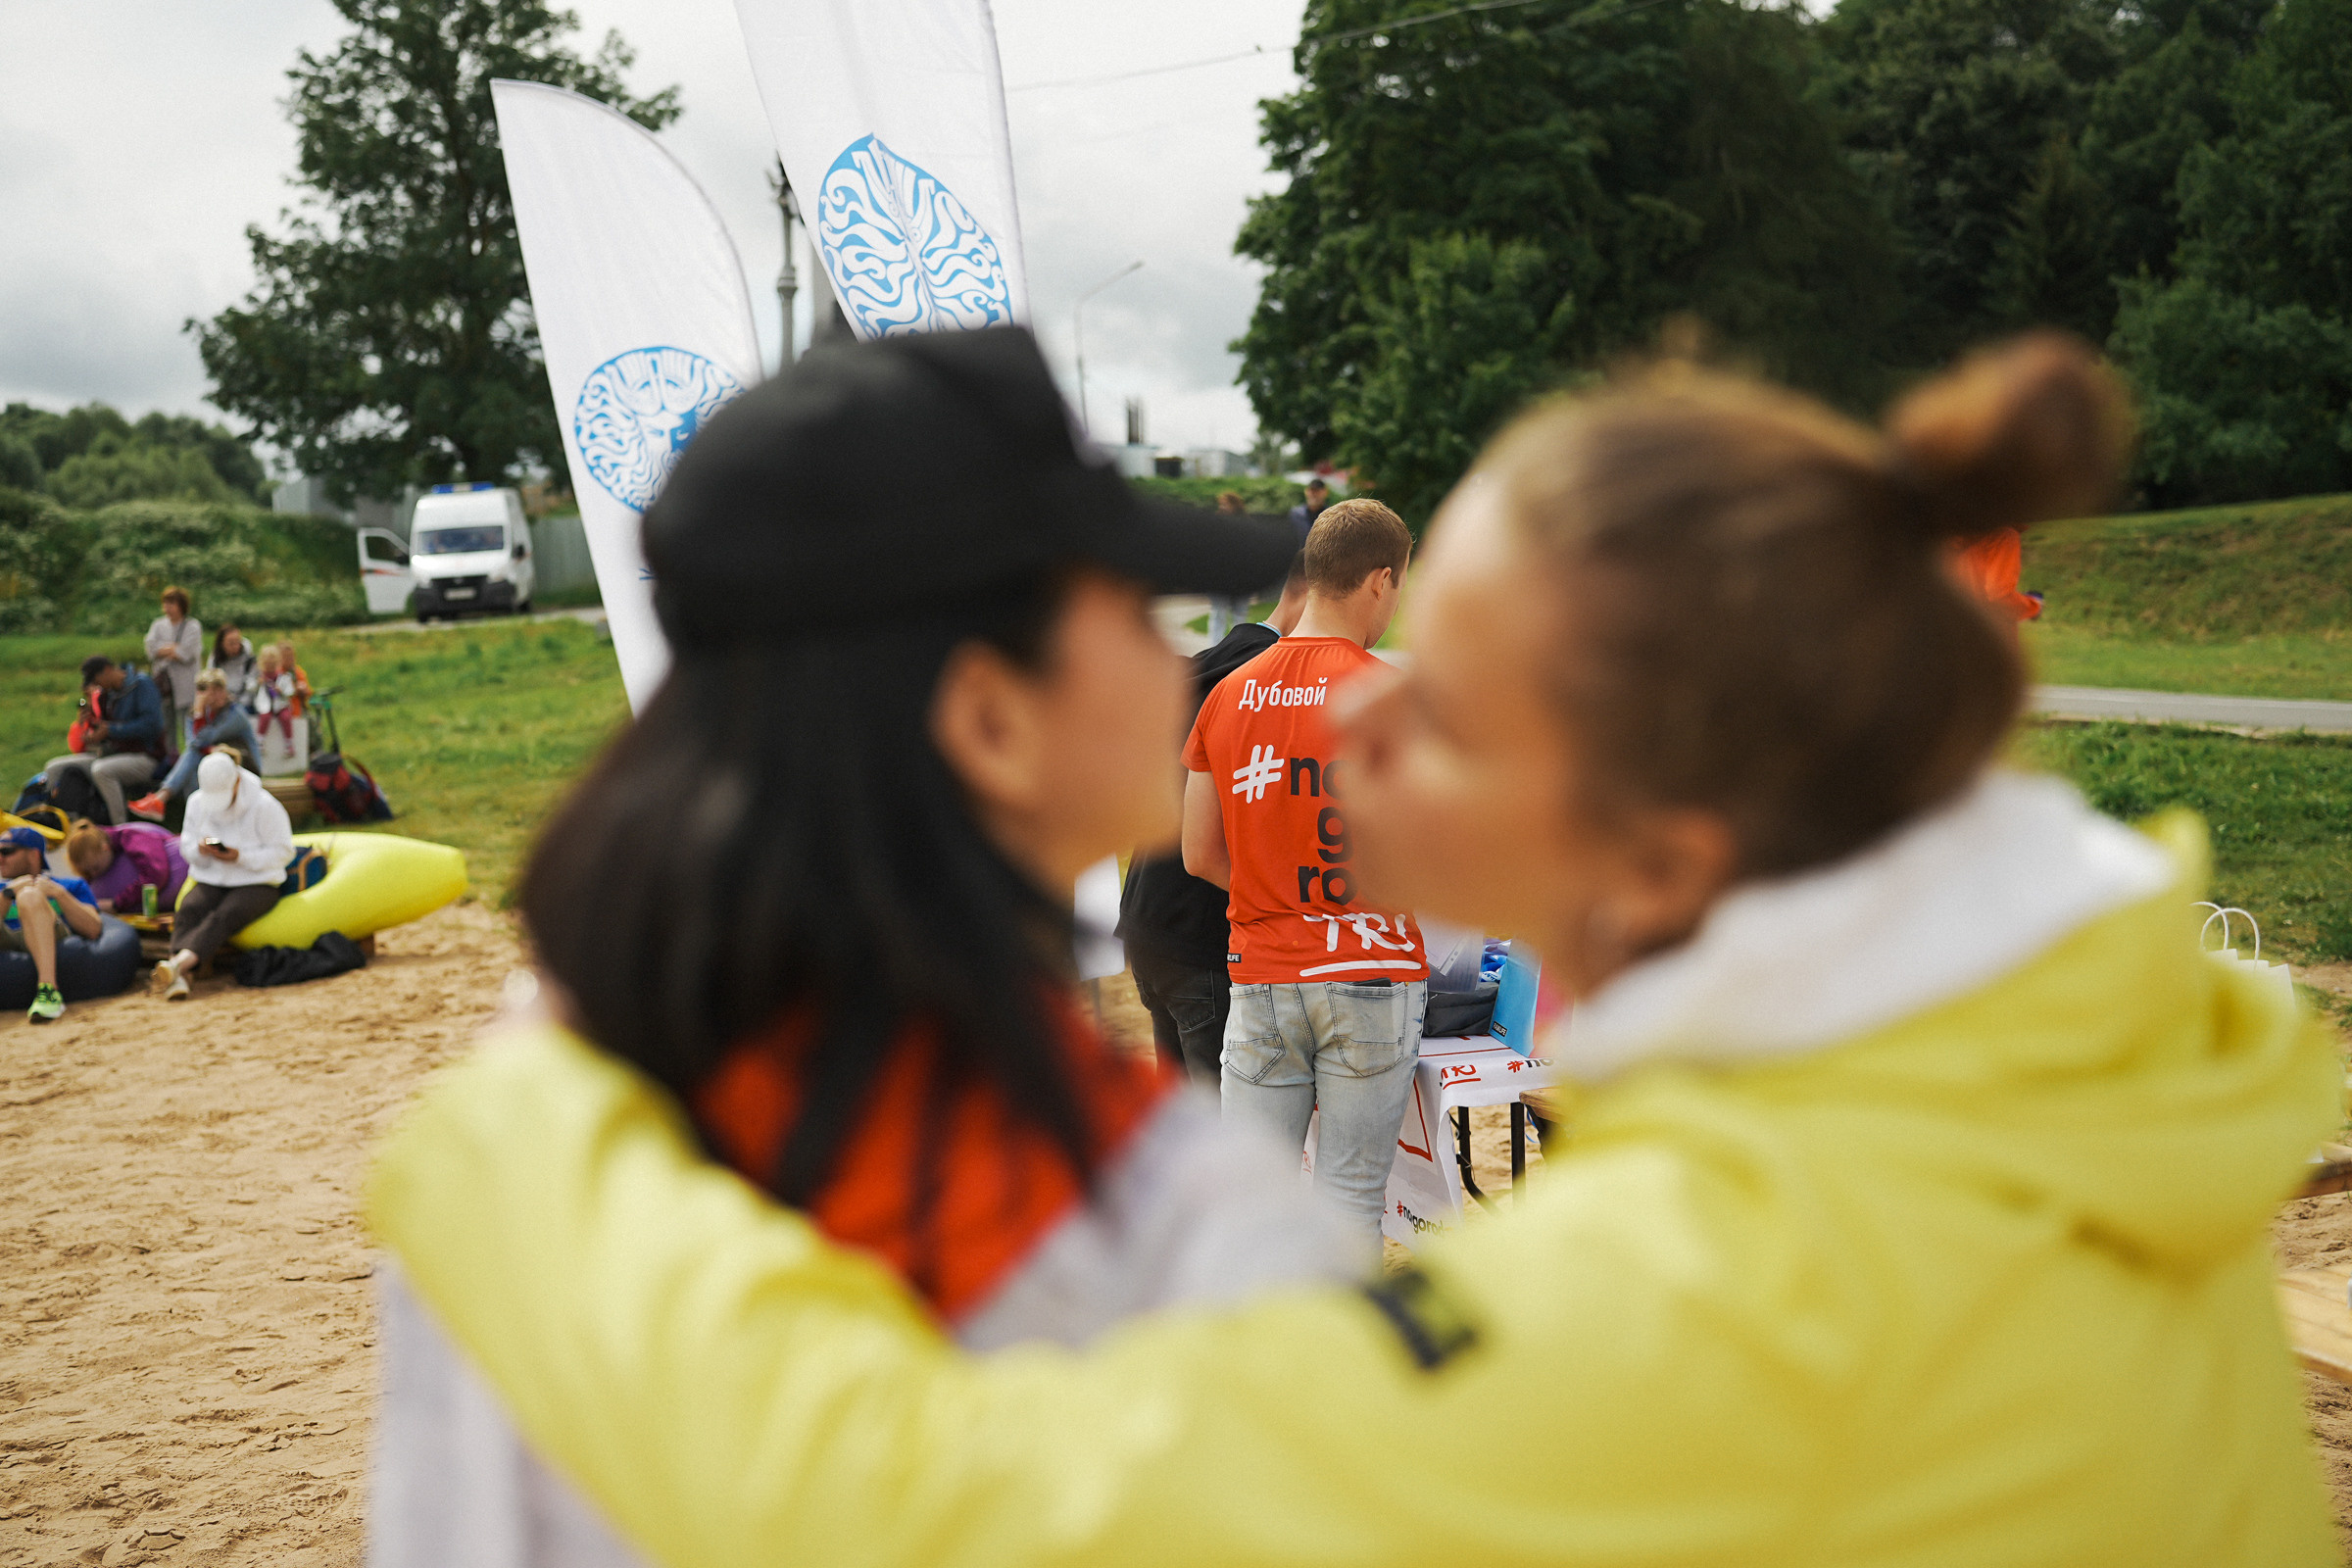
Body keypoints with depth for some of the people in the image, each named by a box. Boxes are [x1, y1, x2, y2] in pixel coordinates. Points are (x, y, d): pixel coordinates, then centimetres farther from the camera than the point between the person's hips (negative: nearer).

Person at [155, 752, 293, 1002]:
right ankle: (180, 977, -52)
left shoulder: (264, 806, -10)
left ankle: (180, 962, -58)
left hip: (256, 884, -4)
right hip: (210, 882, 4)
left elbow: (283, 852, -9)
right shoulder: (196, 802, 6)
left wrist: (240, 857, -21)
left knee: (224, 916, -35)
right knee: (188, 911, -30)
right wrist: (200, 850, -14)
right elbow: (186, 847, 12)